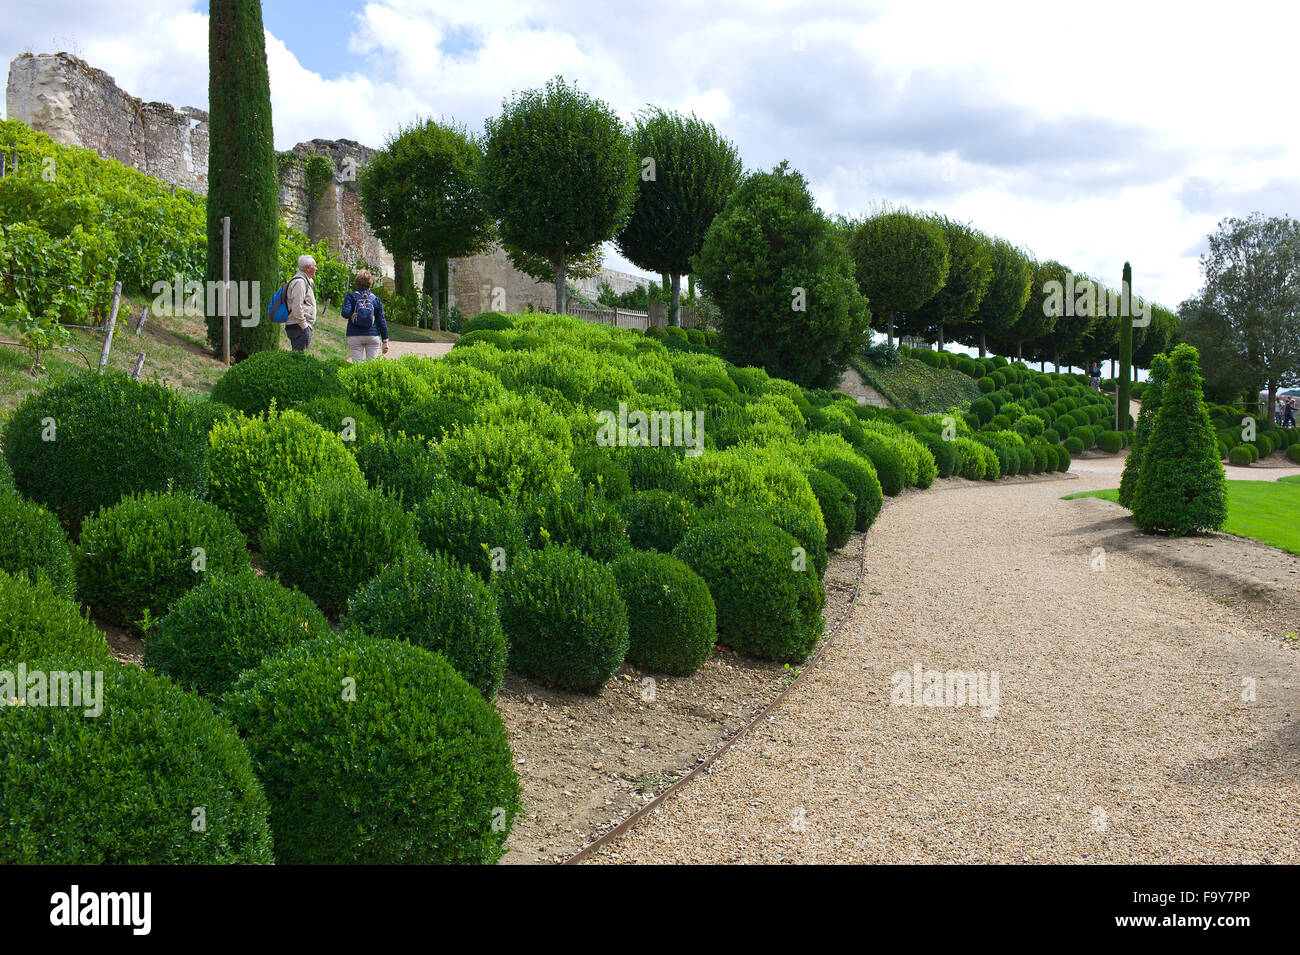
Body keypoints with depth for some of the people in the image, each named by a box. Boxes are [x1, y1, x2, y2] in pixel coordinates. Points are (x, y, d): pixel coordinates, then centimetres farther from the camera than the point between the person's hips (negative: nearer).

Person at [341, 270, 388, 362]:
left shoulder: (350, 296, 0)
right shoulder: (376, 299, 5)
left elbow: (345, 313, -15)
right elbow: (381, 321, 5)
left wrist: (352, 315, 9)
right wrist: (385, 341, 9)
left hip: (355, 335, -1)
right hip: (373, 336, 1)